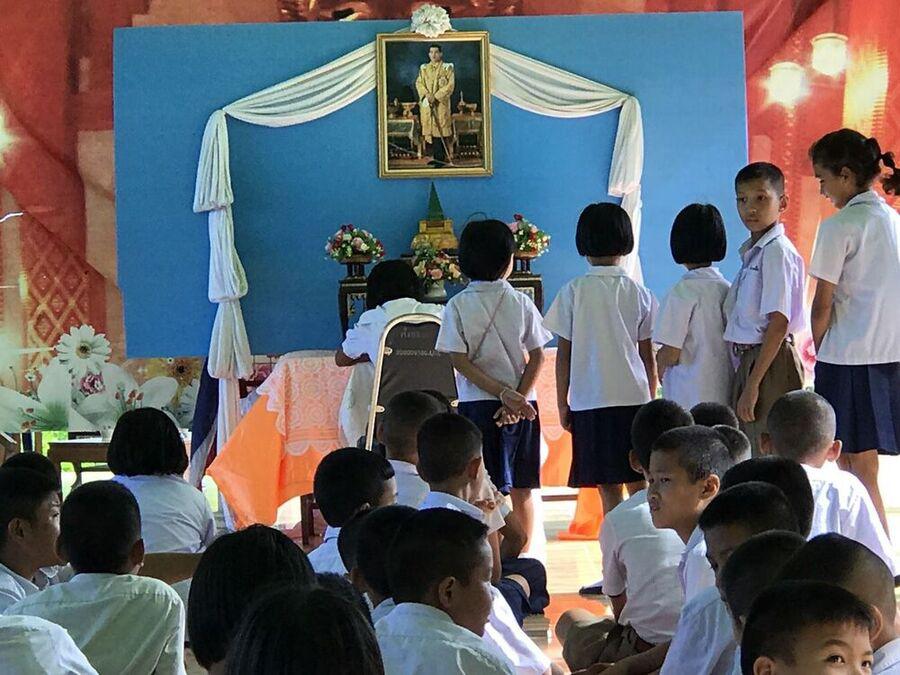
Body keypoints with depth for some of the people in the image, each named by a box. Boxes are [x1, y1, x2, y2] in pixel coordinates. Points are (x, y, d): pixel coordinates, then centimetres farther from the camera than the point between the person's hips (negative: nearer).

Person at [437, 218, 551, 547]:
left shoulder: (458, 305, -2)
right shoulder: (521, 303, 2)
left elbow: (460, 361, -9)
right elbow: (537, 356, -2)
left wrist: (505, 395, -11)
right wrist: (516, 397, -7)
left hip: (477, 404, -2)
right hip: (523, 407, 2)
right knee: (521, 490, 9)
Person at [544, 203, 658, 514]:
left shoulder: (573, 292, -3)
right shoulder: (639, 293, 2)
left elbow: (563, 353, -1)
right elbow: (647, 354, 6)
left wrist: (562, 404, 8)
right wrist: (651, 400, 17)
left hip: (589, 401, -2)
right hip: (634, 396, 2)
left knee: (609, 488, 1)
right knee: (639, 485, 7)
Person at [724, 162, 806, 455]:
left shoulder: (777, 252, -14)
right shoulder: (752, 251, 14)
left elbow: (778, 323, -19)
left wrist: (753, 384, -20)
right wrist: (747, 380, 14)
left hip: (770, 364, -9)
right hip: (749, 359, 9)